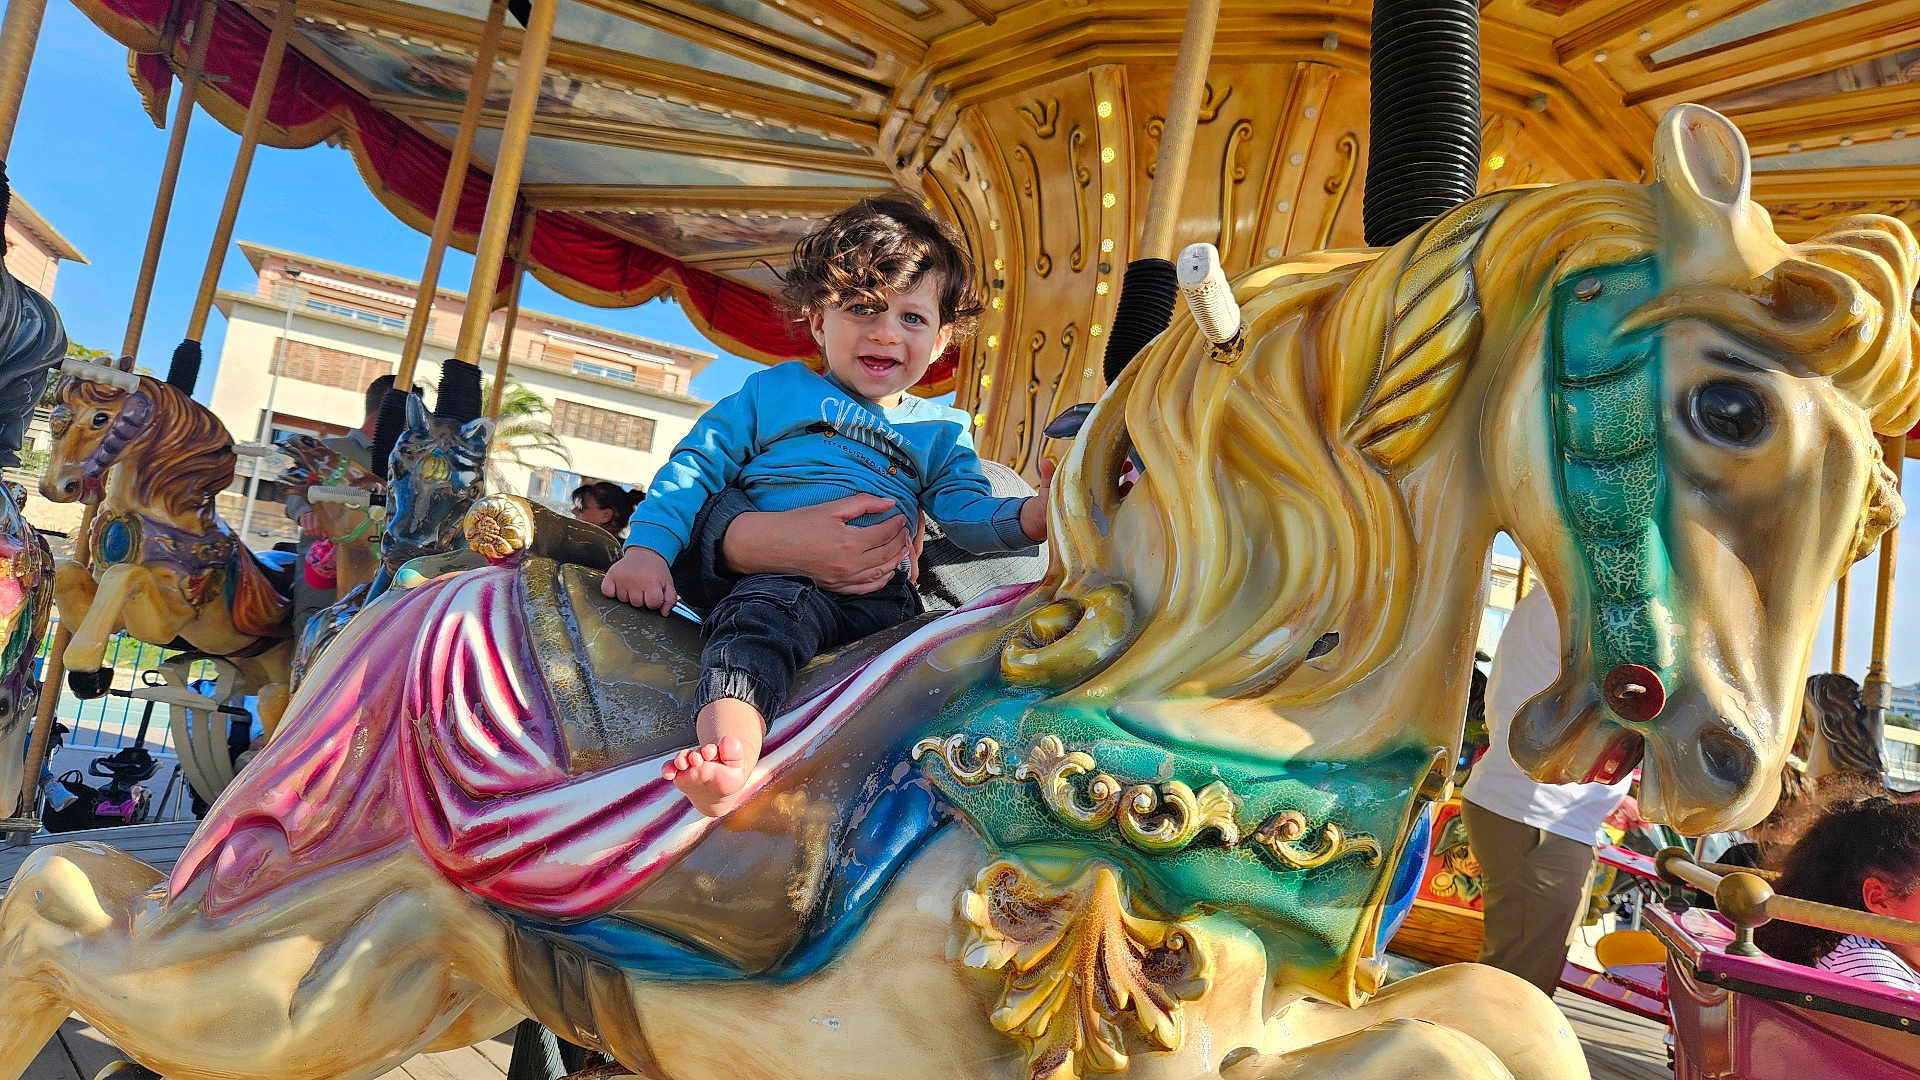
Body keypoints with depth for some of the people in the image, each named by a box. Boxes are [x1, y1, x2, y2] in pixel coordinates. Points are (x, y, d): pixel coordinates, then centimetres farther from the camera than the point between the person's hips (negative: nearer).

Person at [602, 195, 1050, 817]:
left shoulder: (940, 433, 26)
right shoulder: (772, 392, 22)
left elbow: (969, 517, 11)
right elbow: (695, 467, 15)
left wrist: (1033, 516, -12)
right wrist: (648, 547, -2)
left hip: (881, 596, 4)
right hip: (774, 573, -4)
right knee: (762, 613, -39)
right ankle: (730, 747, -65)